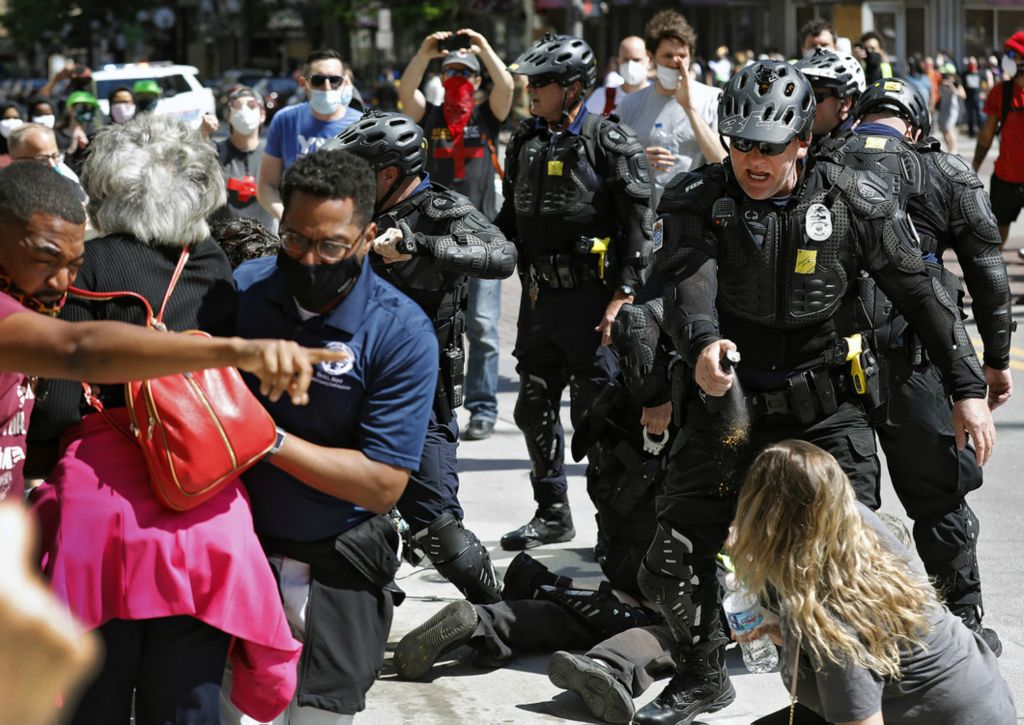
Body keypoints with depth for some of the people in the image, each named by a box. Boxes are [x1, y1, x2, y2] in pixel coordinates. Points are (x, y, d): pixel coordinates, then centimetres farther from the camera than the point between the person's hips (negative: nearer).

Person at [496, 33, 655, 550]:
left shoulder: (611, 143, -10)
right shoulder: (525, 143, 11)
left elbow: (638, 226, -12)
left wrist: (622, 296, -16)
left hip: (591, 294, -7)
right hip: (539, 294, 7)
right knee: (534, 410, 11)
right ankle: (552, 515, 24)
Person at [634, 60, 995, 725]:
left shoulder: (854, 204, -9)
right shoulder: (698, 201, -7)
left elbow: (922, 294, -1)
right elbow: (688, 285, -24)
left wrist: (968, 389, -3)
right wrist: (701, 345, -47)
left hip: (828, 414, -2)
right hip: (730, 409, 2)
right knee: (673, 564, 5)